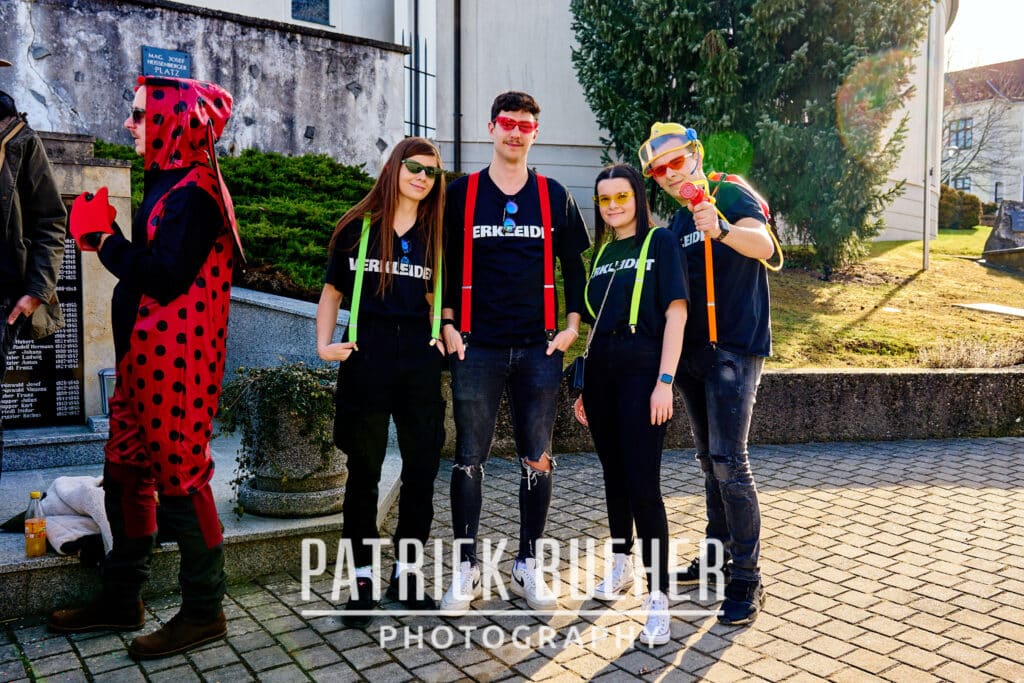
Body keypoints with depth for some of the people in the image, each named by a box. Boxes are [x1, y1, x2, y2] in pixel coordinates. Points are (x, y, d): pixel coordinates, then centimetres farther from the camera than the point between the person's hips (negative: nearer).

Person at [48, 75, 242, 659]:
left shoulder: (192, 190, -15)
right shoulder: (170, 182, 15)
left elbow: (164, 276, -22)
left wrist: (105, 238, -10)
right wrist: (106, 236, 4)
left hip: (176, 363, -10)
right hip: (146, 358, 10)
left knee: (181, 478, -1)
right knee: (127, 473, 16)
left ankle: (204, 612, 15)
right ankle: (122, 600, 31)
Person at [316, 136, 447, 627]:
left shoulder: (436, 233, 11)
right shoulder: (357, 227, 4)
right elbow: (332, 292, 8)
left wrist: (441, 336, 3)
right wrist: (324, 345, -3)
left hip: (419, 358, 3)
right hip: (366, 356, -2)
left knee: (422, 468, 5)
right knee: (364, 471, 4)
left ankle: (407, 572, 19)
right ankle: (363, 578, 16)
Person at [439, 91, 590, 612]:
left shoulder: (554, 196, 9)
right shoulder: (461, 193, 5)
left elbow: (574, 266, 13)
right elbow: (444, 264, 7)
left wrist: (572, 326, 3)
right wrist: (448, 326, -1)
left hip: (538, 348, 1)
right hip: (477, 348, -1)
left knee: (537, 460, 5)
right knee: (469, 458, 3)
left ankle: (528, 564, 20)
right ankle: (466, 568, 15)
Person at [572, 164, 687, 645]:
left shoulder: (659, 242, -1)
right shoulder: (602, 253, 15)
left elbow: (676, 311, -8)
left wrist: (664, 381, -16)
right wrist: (585, 385, 14)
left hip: (642, 371, -6)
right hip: (601, 371, 6)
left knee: (643, 483, -8)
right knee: (613, 474, 13)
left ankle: (657, 597, 0)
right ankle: (621, 565, 30)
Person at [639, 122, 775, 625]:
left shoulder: (732, 195, -5)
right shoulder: (676, 223, 15)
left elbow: (763, 244, -24)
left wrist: (721, 229, -43)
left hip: (734, 348, -7)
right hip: (691, 352, 7)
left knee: (728, 460, -13)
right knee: (709, 460, 14)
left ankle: (746, 580, -4)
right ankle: (717, 554, 27)